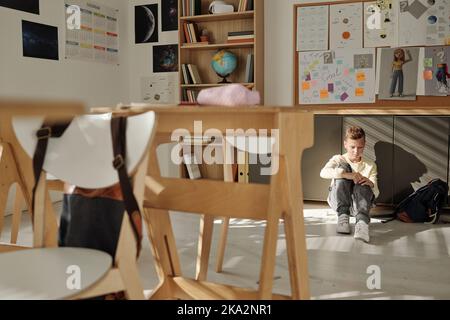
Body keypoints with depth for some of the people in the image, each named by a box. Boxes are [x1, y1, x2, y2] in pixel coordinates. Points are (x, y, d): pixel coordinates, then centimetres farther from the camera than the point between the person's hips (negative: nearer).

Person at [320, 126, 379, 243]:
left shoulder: (370, 165, 9)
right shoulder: (338, 159, 5)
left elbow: (375, 194, 0)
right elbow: (323, 172, -19)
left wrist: (371, 184, -26)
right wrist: (346, 174, -36)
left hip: (358, 203, 1)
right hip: (338, 201, 0)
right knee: (343, 166, -22)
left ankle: (362, 221, -47)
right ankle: (343, 216, -32)